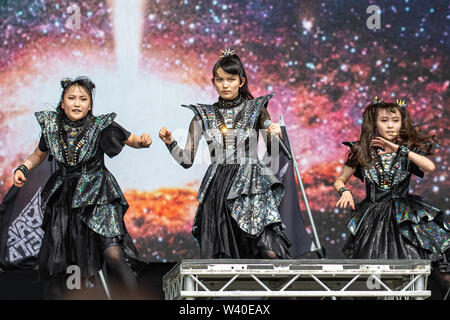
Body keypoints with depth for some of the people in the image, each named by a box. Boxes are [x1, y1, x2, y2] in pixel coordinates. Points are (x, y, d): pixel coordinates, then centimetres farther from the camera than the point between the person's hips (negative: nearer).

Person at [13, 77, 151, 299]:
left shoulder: (101, 126, -9)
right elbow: (39, 155, 17)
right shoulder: (52, 125, 1)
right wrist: (22, 168, 0)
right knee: (50, 263, 5)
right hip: (63, 198, 4)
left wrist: (142, 141, -25)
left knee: (114, 255, -19)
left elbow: (131, 140, -2)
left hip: (97, 198, -4)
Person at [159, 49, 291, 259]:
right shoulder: (203, 115, 11)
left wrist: (276, 135, -8)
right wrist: (169, 142, -7)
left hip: (252, 188, -2)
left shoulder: (256, 110, 8)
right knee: (216, 258, -3)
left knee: (270, 252, -17)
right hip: (218, 189, 2)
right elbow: (186, 160, 10)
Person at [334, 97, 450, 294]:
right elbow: (339, 180, 13)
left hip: (404, 215, -2)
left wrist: (400, 149, -21)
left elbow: (430, 167, -18)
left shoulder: (410, 150, 3)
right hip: (373, 216, 2)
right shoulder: (362, 152, 6)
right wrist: (344, 191, -10)